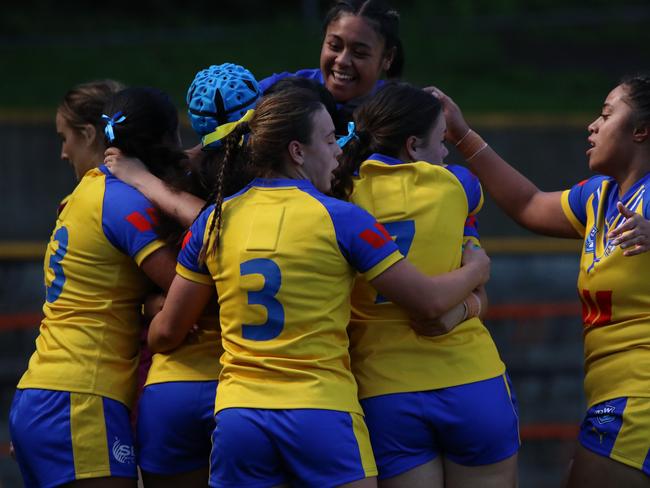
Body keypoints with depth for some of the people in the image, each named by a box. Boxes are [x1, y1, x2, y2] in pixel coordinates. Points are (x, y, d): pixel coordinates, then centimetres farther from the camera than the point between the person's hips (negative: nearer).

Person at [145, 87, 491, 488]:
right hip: (323, 410, -4)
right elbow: (430, 301, -2)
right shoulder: (339, 219, -5)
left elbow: (166, 333, 12)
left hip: (237, 414, 4)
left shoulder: (215, 220, 7)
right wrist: (476, 268, 19)